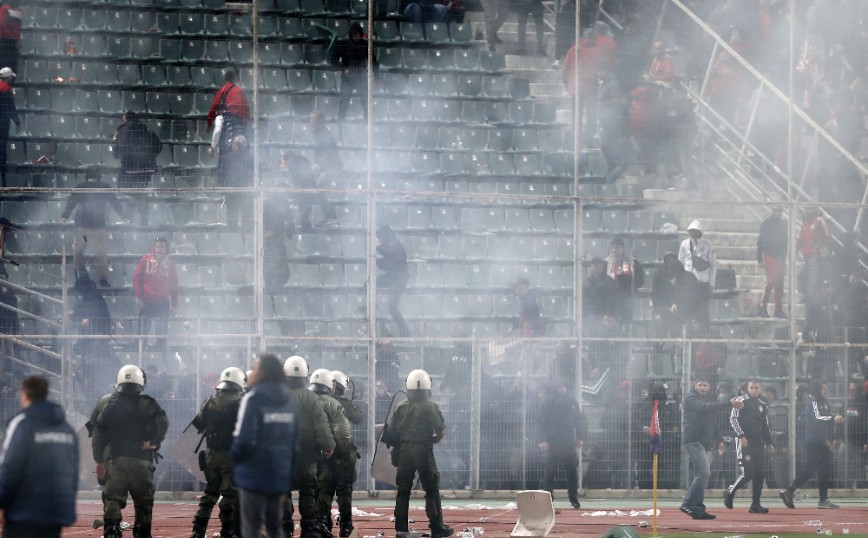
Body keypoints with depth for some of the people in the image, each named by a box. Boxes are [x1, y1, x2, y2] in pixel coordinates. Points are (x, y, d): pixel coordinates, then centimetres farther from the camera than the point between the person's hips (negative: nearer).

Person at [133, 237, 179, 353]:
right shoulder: (146, 259, 3)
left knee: (162, 333, 4)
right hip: (146, 302, -2)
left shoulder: (170, 264, 9)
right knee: (143, 331, -2)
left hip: (163, 303, 2)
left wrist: (174, 304, 8)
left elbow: (174, 285, 12)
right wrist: (138, 296, -7)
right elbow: (137, 278, 1)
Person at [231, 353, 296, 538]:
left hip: (254, 475, -6)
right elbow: (294, 441, 8)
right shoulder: (287, 400, 7)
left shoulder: (254, 398, -12)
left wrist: (232, 459, 2)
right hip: (279, 476, 6)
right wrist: (288, 478, 14)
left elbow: (244, 439, -18)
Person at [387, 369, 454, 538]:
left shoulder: (400, 407, 2)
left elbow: (391, 431, 3)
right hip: (423, 451, -3)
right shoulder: (430, 407, -8)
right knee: (432, 490, 3)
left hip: (404, 451, 3)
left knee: (403, 490, 10)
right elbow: (440, 431, -10)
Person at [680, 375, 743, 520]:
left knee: (702, 475, 6)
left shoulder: (708, 399, 21)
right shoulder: (691, 398, -6)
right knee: (703, 473, -17)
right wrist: (728, 403, -29)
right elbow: (705, 407, -24)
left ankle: (698, 510, 8)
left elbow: (712, 421, 29)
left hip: (706, 443, 9)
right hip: (694, 441, -9)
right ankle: (688, 504, -15)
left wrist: (719, 440, 21)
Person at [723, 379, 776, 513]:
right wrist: (741, 435, -18)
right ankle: (730, 492, 12)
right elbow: (733, 418, -10)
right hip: (744, 442, -6)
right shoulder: (741, 401, -4)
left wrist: (769, 443, 16)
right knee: (747, 474, -13)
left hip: (759, 443, 6)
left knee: (760, 474, 1)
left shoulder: (763, 405, 15)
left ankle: (755, 504, 7)